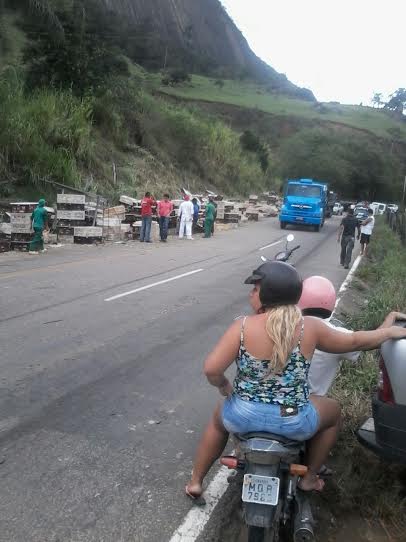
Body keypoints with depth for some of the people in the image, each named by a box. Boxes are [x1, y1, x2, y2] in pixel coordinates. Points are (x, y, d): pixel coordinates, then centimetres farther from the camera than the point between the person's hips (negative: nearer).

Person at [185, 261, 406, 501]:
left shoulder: (242, 327, -14)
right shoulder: (310, 327, -9)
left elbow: (212, 369, -17)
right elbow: (354, 342, 6)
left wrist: (224, 385, 6)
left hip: (242, 417, 1)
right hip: (292, 422, 0)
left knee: (218, 419, 36)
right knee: (334, 411, 31)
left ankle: (196, 482, 40)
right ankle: (309, 478, 38)